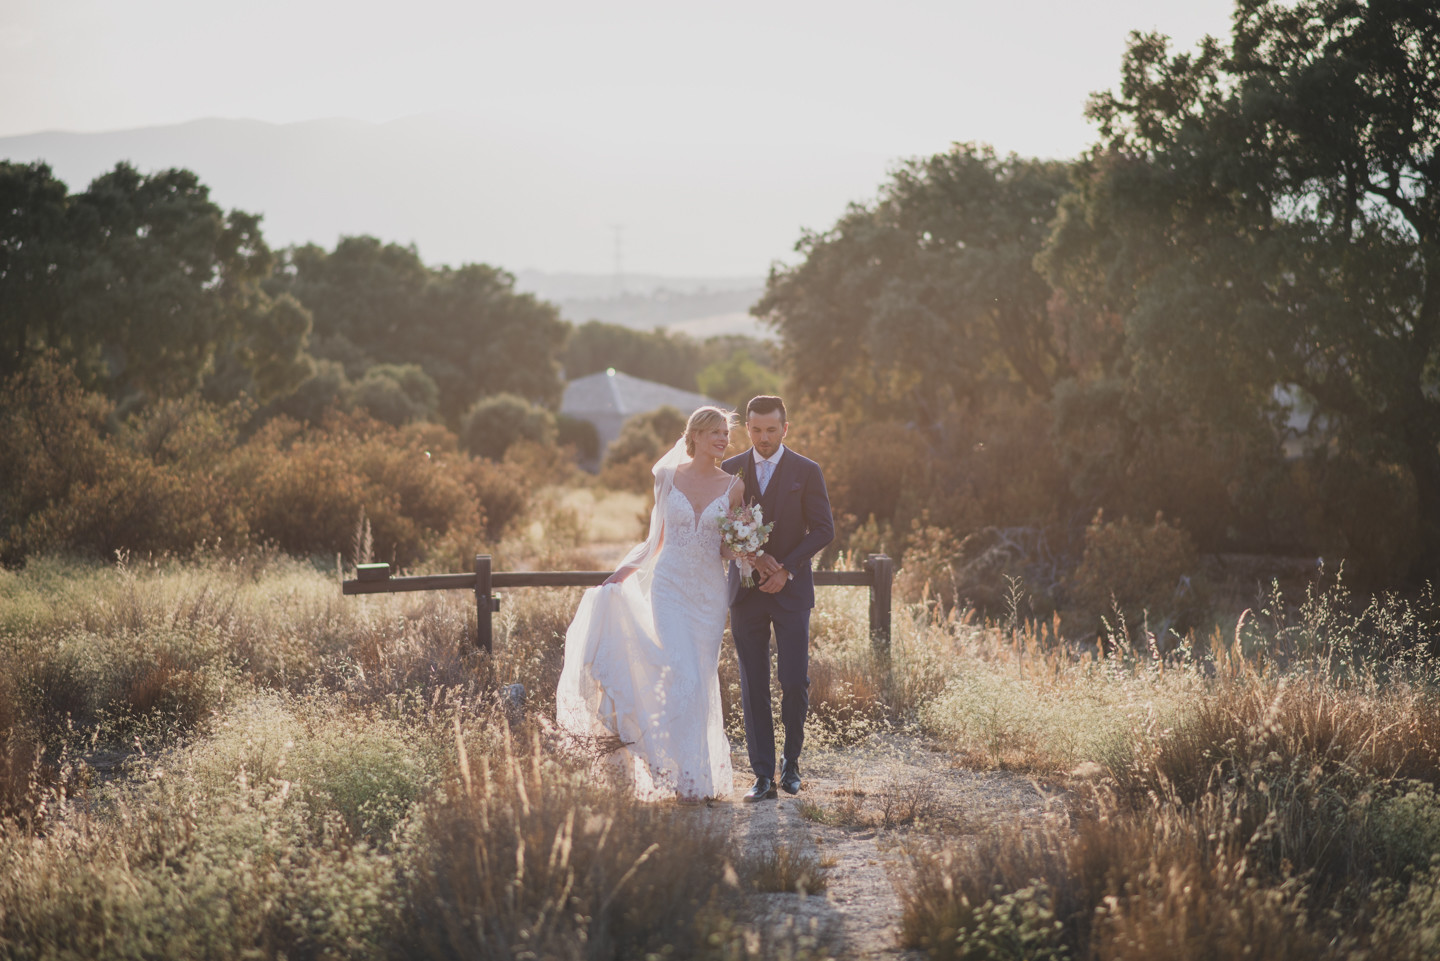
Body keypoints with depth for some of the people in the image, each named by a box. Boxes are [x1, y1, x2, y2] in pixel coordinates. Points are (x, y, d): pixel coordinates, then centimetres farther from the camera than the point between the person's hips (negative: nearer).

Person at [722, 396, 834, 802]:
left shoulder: (806, 472, 1)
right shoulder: (730, 471, 7)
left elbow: (823, 530, -1)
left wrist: (786, 568, -11)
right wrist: (755, 557, -10)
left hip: (791, 591, -2)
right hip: (746, 592, 2)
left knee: (795, 682, -7)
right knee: (753, 688, 0)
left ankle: (791, 761, 16)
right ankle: (763, 776, 4)